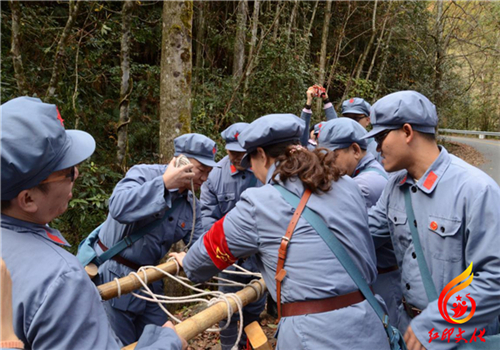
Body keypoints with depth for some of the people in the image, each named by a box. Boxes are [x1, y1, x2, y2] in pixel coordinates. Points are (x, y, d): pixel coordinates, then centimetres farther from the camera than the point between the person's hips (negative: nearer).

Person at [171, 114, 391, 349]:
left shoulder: (257, 205, -9)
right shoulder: (348, 188, 3)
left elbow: (212, 250, 7)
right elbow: (368, 263, 11)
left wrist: (189, 264, 29)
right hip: (368, 328, 6)